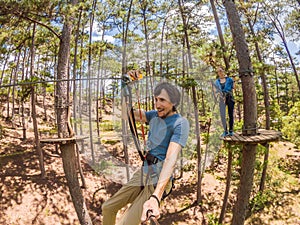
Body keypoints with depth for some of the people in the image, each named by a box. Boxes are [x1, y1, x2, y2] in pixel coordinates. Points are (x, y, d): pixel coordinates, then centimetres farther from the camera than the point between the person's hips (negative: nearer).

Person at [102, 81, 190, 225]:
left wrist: (156, 197, -41)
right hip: (143, 172, 8)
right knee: (108, 207, 14)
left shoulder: (180, 123, -19)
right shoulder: (155, 115, 5)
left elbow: (171, 158, -31)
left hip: (159, 179, -7)